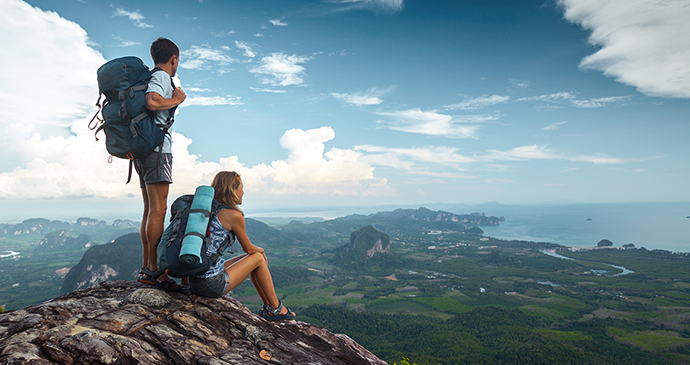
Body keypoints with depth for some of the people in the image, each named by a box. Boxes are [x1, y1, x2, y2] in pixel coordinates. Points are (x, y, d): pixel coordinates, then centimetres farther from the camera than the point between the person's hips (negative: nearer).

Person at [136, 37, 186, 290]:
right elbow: (152, 102, -23)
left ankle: (146, 268, 12)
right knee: (158, 210, -11)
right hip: (157, 148, -10)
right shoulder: (161, 77, -5)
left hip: (143, 149, 10)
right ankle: (154, 269, -9)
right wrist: (176, 100, -7)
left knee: (150, 210, 9)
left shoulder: (149, 77, 23)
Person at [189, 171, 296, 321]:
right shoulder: (234, 215, -13)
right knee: (258, 258, 8)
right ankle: (276, 308, 20)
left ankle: (268, 307, 30)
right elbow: (248, 248, 0)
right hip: (212, 284, -8)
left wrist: (258, 250, 23)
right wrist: (261, 250, 23)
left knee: (250, 258, 21)